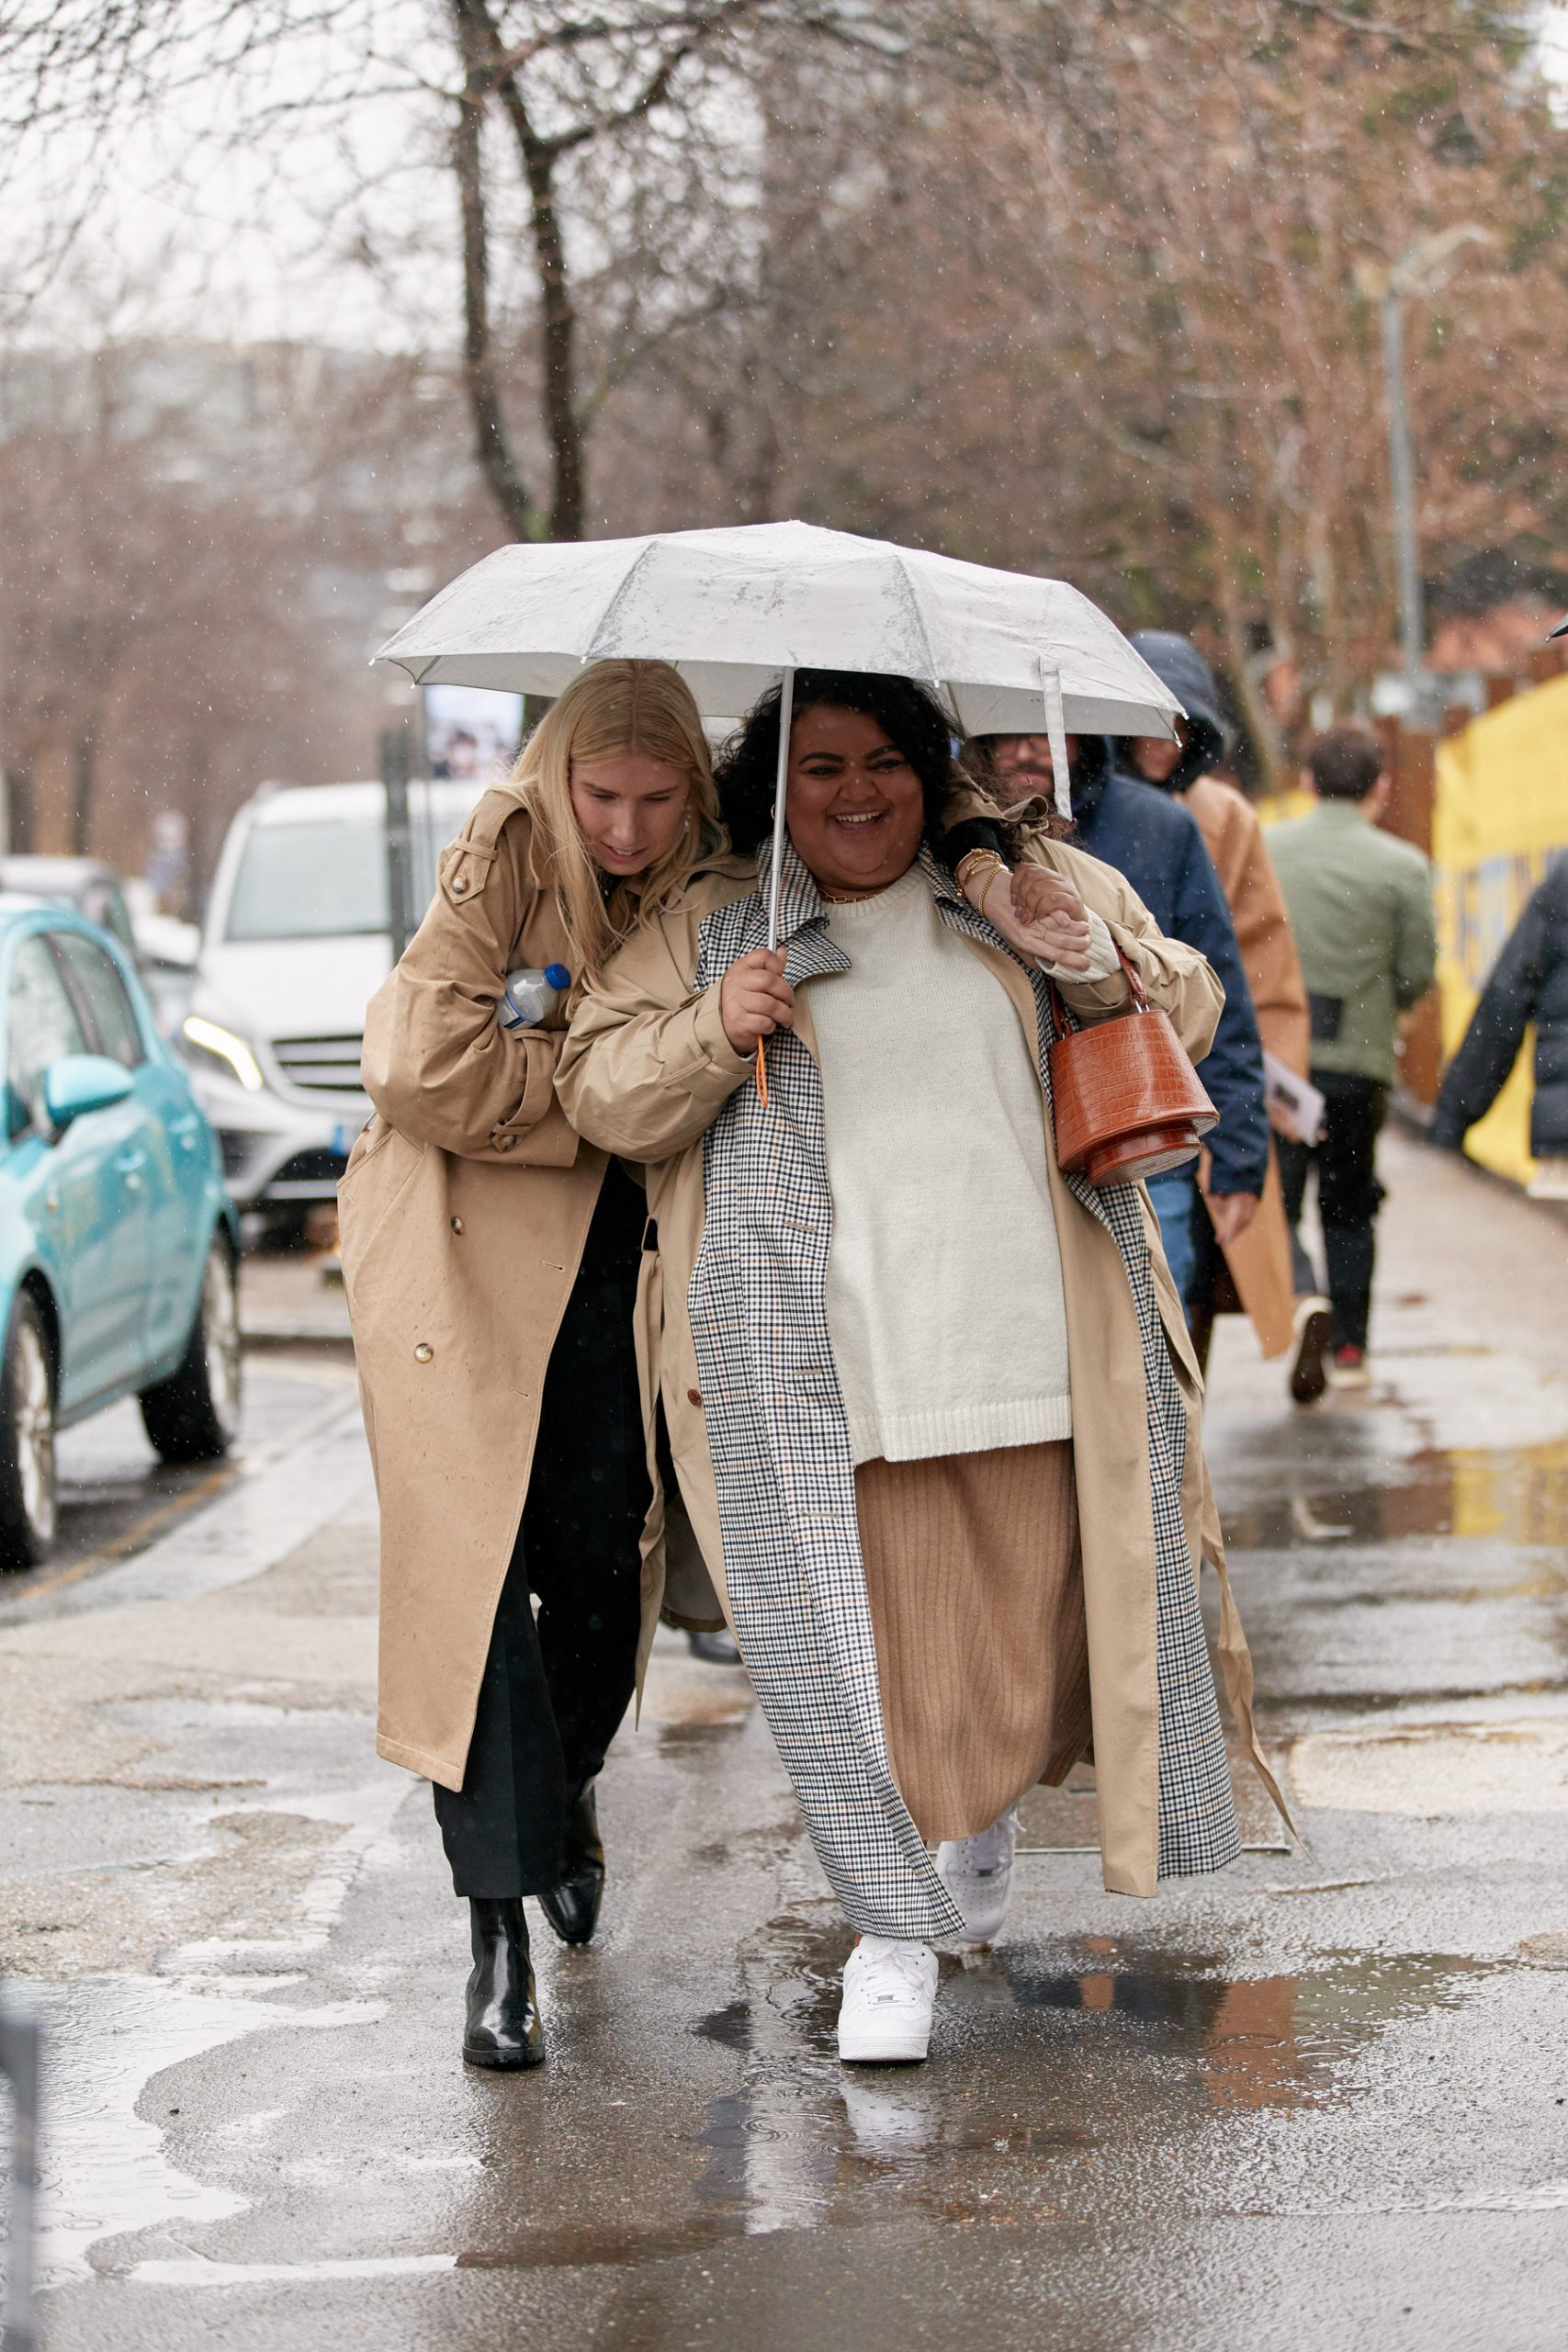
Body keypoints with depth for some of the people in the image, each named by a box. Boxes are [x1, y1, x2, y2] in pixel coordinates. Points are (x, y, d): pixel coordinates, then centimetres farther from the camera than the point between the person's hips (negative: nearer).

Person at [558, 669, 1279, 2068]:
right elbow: (599, 1092, 8)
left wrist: (1107, 969, -4)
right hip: (820, 1361, -2)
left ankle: (992, 1802, 37)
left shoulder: (1028, 888, 15)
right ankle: (894, 1929, 8)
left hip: (1040, 1341, 2)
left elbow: (1191, 1009, 19)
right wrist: (713, 1033, -11)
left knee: (1037, 1610, 6)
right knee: (857, 1629, -5)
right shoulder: (708, 928, 11)